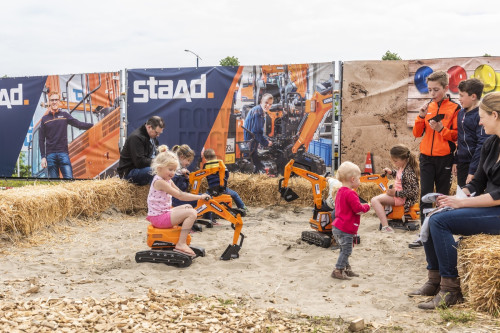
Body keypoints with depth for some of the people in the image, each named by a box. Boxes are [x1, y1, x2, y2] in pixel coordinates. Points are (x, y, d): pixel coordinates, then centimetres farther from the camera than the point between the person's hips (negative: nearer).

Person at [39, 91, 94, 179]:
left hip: (63, 153, -1)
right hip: (50, 154, 1)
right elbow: (41, 139, 10)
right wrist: (43, 157, 2)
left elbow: (78, 124, 0)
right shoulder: (45, 119, 11)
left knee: (69, 178, -11)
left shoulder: (64, 115, 10)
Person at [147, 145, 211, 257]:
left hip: (164, 212, 10)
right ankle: (181, 244, -20)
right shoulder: (159, 182, -20)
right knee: (191, 213, -18)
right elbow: (180, 196, -23)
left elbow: (180, 193, 16)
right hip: (159, 217, -10)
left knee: (187, 207, 21)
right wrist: (200, 197, -20)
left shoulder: (168, 181, 13)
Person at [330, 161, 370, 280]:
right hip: (345, 229, -10)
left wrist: (363, 207, 10)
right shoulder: (350, 194, -20)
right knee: (346, 250, -4)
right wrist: (367, 206, -1)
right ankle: (338, 270, -2)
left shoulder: (340, 191, 12)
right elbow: (358, 209, -22)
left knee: (344, 250, 18)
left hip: (337, 226, 10)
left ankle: (347, 269, 27)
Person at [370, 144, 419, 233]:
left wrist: (396, 193, -27)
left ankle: (385, 227, -29)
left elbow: (413, 192, -28)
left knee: (375, 200, -21)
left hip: (402, 198, -11)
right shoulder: (402, 167, 4)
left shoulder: (409, 172, -25)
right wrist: (391, 172, 12)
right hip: (397, 193, 11)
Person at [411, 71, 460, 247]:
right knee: (425, 194, 0)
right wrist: (421, 117, -8)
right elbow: (417, 133, 7)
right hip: (426, 158, 3)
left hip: (444, 158, -3)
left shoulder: (454, 109, -4)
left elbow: (457, 135, -4)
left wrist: (441, 129, -18)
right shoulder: (428, 107, 8)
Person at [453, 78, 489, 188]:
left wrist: (472, 171, -19)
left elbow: (482, 145, -19)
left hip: (475, 166, -8)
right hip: (462, 164, 8)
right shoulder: (461, 112, 8)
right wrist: (455, 161, 14)